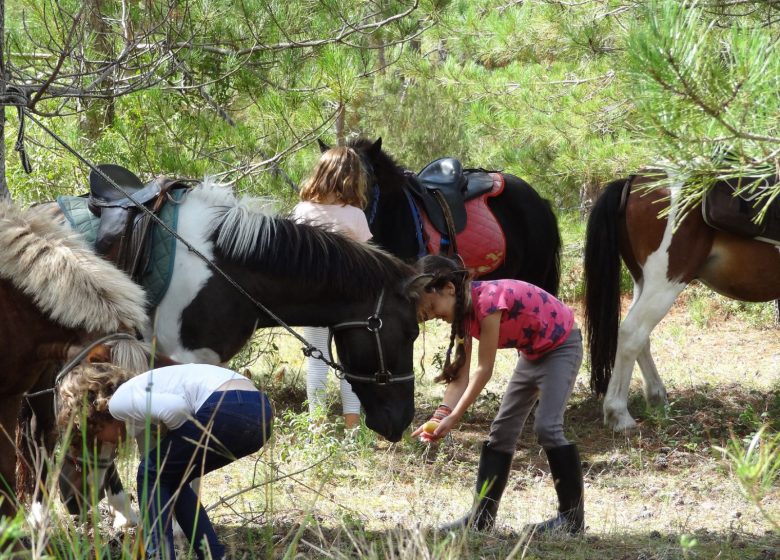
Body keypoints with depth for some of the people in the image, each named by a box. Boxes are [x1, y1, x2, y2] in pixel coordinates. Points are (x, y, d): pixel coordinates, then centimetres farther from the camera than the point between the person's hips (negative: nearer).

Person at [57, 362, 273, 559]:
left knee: (151, 474, 9)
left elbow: (177, 408, -14)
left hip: (228, 407, -9)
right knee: (170, 479, 24)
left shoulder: (119, 402, 3)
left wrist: (175, 440, 6)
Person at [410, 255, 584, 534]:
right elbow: (461, 375, -8)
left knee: (547, 426, -18)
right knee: (502, 429, 4)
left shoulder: (488, 300, -32)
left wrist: (453, 418, -28)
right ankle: (482, 517, 5)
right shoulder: (462, 312, -5)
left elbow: (484, 370, -29)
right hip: (532, 352, 9)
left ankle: (573, 517, -10)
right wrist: (441, 415, -23)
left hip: (561, 344, -9)